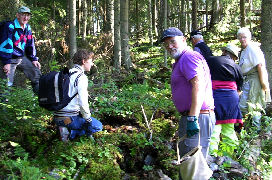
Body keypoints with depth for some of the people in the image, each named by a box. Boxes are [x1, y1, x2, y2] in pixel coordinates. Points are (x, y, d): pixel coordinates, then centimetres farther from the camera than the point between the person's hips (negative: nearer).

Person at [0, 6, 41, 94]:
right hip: (10, 59, -8)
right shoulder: (10, 26, -18)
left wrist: (34, 59, 11)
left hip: (21, 58, 8)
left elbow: (30, 44, 16)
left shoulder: (27, 28, 7)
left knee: (36, 71, 10)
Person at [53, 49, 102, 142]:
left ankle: (66, 129, 7)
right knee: (98, 126, 8)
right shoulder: (81, 77, -14)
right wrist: (88, 120, -8)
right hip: (69, 118, -8)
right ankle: (71, 134, -5)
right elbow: (83, 103, -22)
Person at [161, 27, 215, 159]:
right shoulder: (180, 61, 23)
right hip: (189, 117, 11)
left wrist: (192, 118, -28)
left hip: (197, 118, -11)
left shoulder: (189, 57, -11)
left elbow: (198, 86, -23)